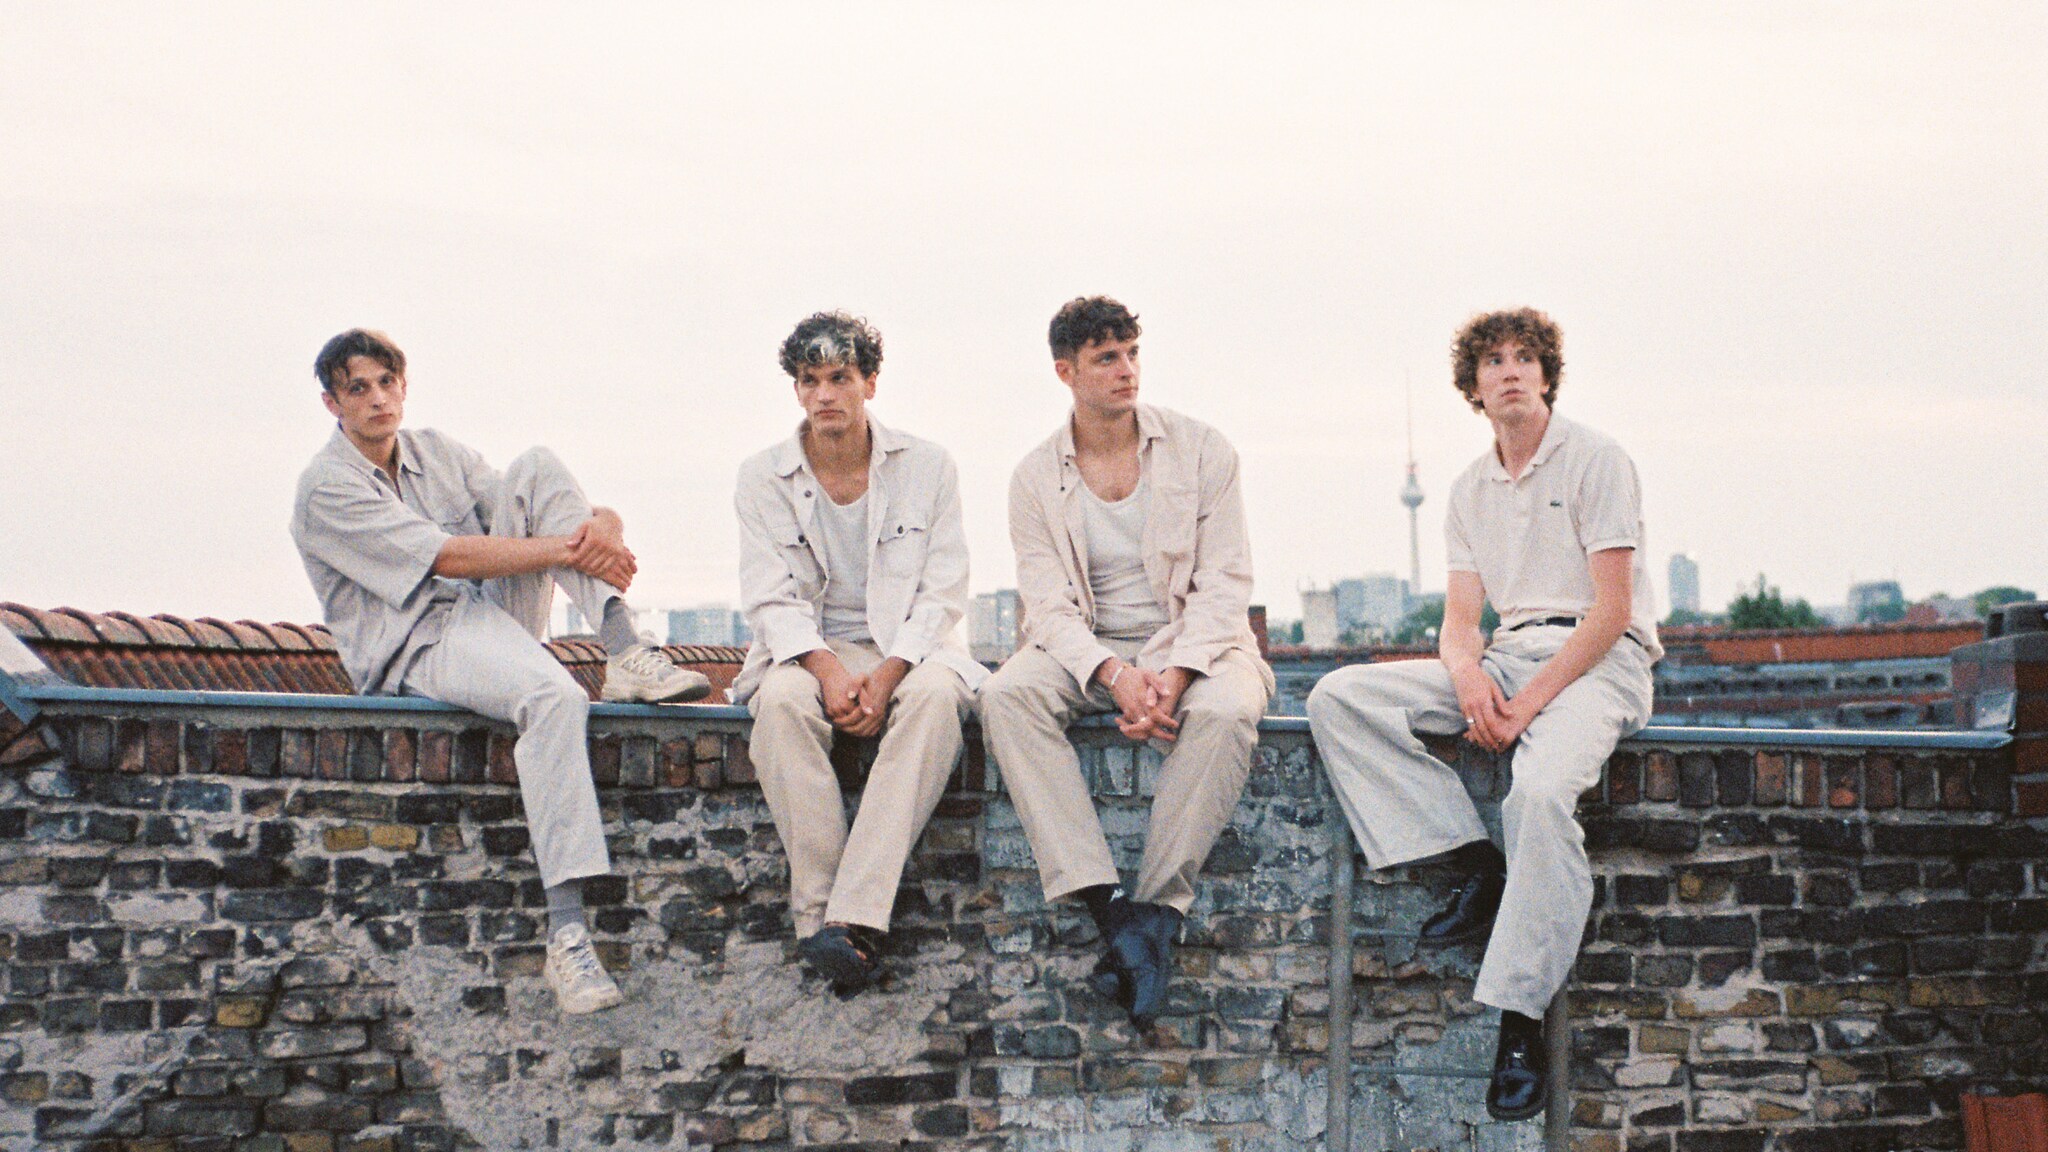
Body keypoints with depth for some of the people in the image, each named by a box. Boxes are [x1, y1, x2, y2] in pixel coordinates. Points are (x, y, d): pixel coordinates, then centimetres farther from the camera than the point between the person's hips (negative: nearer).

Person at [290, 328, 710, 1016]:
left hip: (491, 610, 7)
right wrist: (568, 550, -21)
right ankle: (566, 936, -44)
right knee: (555, 698, -37)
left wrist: (603, 525, -20)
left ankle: (626, 657, -24)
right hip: (415, 648, -7)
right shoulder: (326, 488, -8)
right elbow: (446, 556, -18)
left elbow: (509, 502, 4)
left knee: (537, 468, -9)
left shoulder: (435, 452, 15)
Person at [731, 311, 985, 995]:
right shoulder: (763, 477, 6)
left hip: (908, 649, 0)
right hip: (809, 651, 1)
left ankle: (855, 917, -43)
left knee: (936, 693, -37)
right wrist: (829, 670, -22)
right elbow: (770, 598, -3)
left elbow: (942, 593, -1)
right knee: (782, 699, -36)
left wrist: (886, 676, -18)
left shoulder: (927, 466, 5)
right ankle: (817, 915, -36)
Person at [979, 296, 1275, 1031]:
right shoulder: (1035, 479, 4)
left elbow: (1223, 583, -5)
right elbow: (1049, 606, -4)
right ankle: (1104, 906, -37)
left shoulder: (1200, 451, 1)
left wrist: (1174, 676, -21)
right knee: (1006, 695, -30)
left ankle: (1157, 911, -32)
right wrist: (1117, 676, -24)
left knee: (1227, 708, -37)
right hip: (1088, 652, 2)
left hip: (1193, 643, -1)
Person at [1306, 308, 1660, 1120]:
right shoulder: (1471, 489, 17)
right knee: (1338, 698, -14)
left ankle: (1520, 1025, -33)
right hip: (1508, 658, 7)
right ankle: (1475, 867, -18)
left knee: (1541, 788, -38)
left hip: (1597, 660, -6)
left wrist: (1526, 704, -17)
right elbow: (1459, 621, 11)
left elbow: (1612, 611, -9)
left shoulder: (1595, 461, -2)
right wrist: (1469, 681, -13)